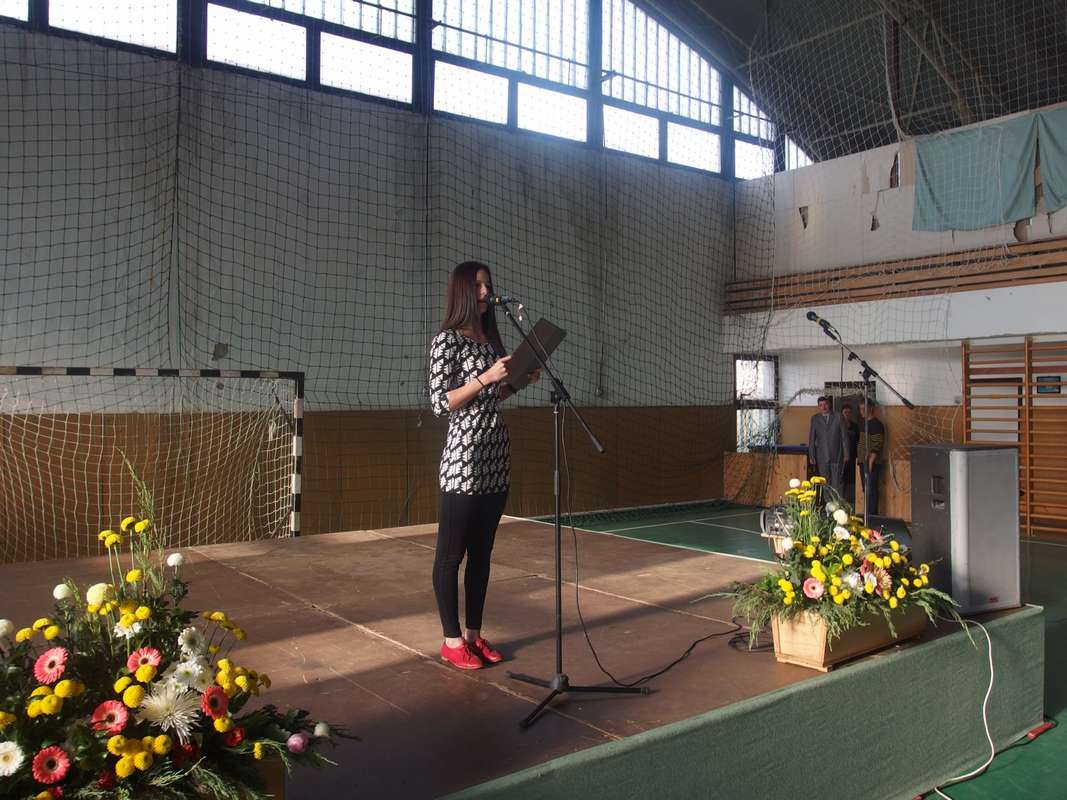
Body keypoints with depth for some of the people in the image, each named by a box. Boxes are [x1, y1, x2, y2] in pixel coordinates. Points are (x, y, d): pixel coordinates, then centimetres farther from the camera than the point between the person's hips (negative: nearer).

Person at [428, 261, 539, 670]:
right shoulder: (447, 339, -6)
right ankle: (451, 640, 12)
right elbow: (441, 404, -12)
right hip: (464, 459, -8)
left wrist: (520, 380, 7)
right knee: (451, 553, 2)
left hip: (496, 459, 8)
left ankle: (474, 634, 23)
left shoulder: (491, 339, 15)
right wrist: (485, 377, -19)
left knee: (481, 552, 13)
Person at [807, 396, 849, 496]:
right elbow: (811, 438, 7)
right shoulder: (815, 419, 7)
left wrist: (846, 454, 0)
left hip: (836, 456, -1)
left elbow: (844, 436, 4)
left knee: (836, 483, -7)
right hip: (822, 457, 1)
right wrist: (811, 456, 2)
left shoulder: (838, 417, 4)